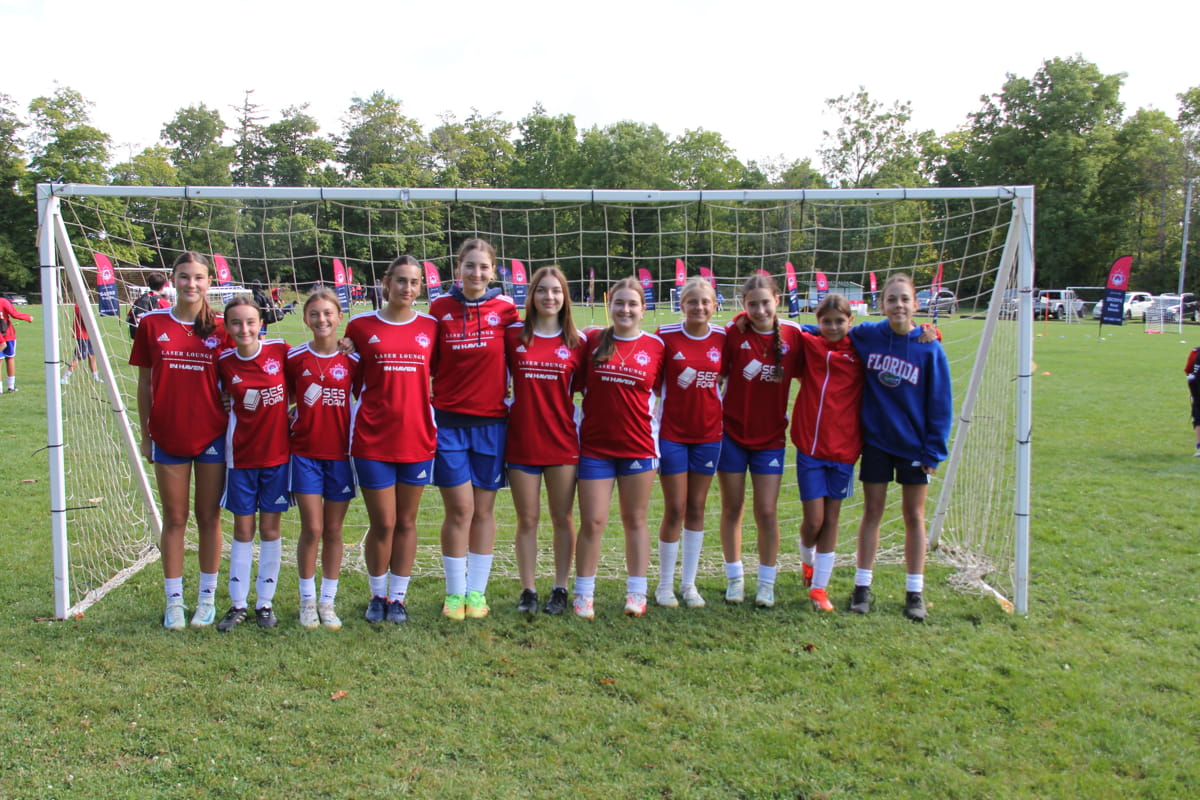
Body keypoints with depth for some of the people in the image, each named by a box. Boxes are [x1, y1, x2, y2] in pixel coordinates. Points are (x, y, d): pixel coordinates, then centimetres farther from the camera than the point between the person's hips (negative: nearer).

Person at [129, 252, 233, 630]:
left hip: (212, 436, 0)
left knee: (209, 517, 8)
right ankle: (173, 601, 18)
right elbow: (144, 383, 6)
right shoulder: (152, 324, 1)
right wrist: (145, 434, 6)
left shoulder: (221, 328, -1)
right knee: (174, 519, 8)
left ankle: (207, 598, 20)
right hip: (168, 437, 1)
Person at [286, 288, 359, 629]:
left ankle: (328, 602, 19)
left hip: (341, 453, 1)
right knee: (312, 529, -2)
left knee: (333, 530, 7)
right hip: (305, 453, -1)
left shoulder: (352, 360, 0)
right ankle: (308, 601, 14)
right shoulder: (295, 358, 0)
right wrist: (290, 421, -6)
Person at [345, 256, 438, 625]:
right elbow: (352, 380, 7)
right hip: (373, 439, -2)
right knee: (382, 523, 2)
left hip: (417, 438, 2)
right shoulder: (361, 325, 1)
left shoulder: (430, 327, 5)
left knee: (406, 522, 10)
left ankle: (398, 597, 23)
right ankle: (377, 595, 22)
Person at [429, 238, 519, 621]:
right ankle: (455, 592, 13)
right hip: (449, 421, 0)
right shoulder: (440, 307, 1)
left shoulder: (505, 308, 0)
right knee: (459, 508, -2)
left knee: (484, 509, 7)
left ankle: (477, 591, 19)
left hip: (491, 422, 1)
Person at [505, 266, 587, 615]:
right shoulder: (513, 335, 1)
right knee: (527, 520, 7)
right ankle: (528, 590, 17)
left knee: (562, 518, 8)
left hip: (562, 441, 0)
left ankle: (560, 589, 19)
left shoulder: (577, 342, 2)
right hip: (521, 440, 0)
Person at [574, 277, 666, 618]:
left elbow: (662, 392, 10)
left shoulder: (655, 346, 2)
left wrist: (658, 435, 5)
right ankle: (583, 595, 12)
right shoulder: (593, 341, 1)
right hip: (595, 446, 0)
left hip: (638, 446, 1)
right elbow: (577, 385, 8)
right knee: (592, 522, 0)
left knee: (635, 520, 10)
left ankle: (637, 593, 19)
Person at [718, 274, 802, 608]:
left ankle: (767, 583, 18)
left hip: (771, 437, 1)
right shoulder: (734, 334, -9)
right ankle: (734, 577, 25)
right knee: (732, 508, 9)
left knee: (767, 512, 1)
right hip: (732, 433, 0)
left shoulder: (793, 335, -5)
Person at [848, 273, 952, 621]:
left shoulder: (930, 349, -10)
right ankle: (863, 586, 17)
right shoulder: (866, 336, -6)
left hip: (914, 445, -1)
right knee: (872, 511, 8)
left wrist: (934, 451, -7)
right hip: (875, 440, 1)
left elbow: (940, 404, -5)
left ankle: (915, 592, 18)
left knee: (914, 516, 8)